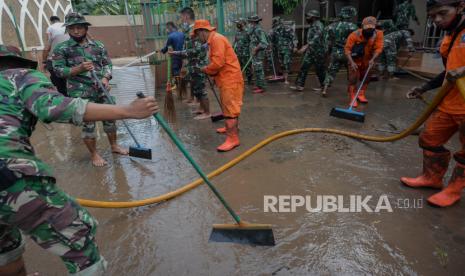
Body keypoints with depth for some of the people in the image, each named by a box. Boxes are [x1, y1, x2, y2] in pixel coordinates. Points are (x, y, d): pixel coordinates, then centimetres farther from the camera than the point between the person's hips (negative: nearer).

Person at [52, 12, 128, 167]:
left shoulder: (98, 46, 8)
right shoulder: (61, 49, -1)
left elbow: (107, 63, 8)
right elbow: (58, 70, -5)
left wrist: (105, 78, -11)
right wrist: (79, 69, -19)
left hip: (102, 90, 4)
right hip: (80, 94, -3)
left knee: (110, 118, 13)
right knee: (88, 124, 2)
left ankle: (114, 146, 33)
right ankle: (94, 154, 18)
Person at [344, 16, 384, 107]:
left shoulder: (378, 34, -15)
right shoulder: (354, 35, -24)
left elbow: (378, 48, -19)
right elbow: (347, 49, -23)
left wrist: (372, 59, -34)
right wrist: (351, 62, -34)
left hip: (367, 61, 4)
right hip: (355, 60, -3)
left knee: (366, 78, 13)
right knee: (353, 78, -9)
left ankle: (361, 94, 29)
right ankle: (353, 98, -4)